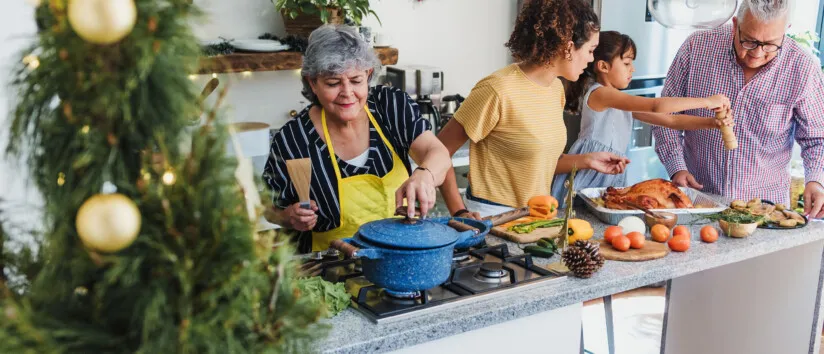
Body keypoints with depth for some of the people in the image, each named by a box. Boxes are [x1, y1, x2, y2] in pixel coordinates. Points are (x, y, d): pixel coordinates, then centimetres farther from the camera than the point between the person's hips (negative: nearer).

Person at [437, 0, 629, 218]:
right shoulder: (499, 90, -20)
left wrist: (586, 161, 4)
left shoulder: (556, 88, 4)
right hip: (492, 217, -7)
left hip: (537, 214, 8)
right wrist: (460, 213, -19)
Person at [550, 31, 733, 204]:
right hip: (589, 174, -8)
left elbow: (670, 120, 15)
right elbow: (656, 106, -19)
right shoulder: (599, 93, -11)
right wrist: (706, 101, -15)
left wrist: (711, 122, 2)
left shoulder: (626, 104, 17)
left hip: (612, 179, 8)